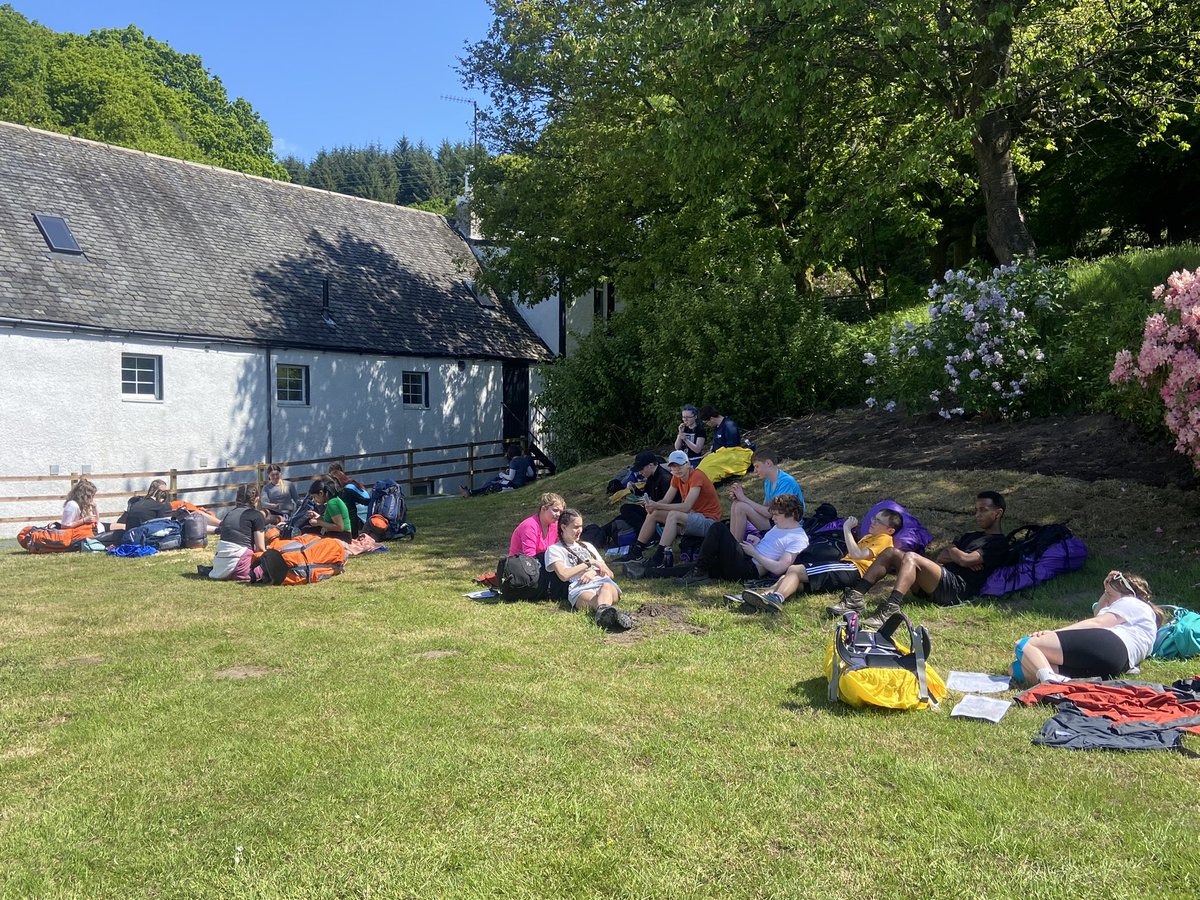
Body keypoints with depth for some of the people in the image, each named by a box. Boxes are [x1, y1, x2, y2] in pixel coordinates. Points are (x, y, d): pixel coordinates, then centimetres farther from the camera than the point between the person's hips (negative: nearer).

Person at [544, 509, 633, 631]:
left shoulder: (587, 546, 37)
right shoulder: (554, 549, 19)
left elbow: (610, 573, 28)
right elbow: (563, 575, -1)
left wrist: (594, 572, 4)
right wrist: (590, 562, 4)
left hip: (603, 582, 4)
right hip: (579, 588, -4)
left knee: (606, 587, -38)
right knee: (593, 599, -42)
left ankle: (603, 612, -73)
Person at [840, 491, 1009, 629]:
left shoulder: (999, 543, 5)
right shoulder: (971, 536, 33)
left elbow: (965, 559, -9)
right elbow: (941, 558, 21)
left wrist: (951, 551, 11)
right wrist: (956, 556, 2)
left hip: (957, 588, -8)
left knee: (910, 557, -31)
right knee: (891, 552, -7)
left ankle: (890, 610, -48)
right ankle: (855, 598, -19)